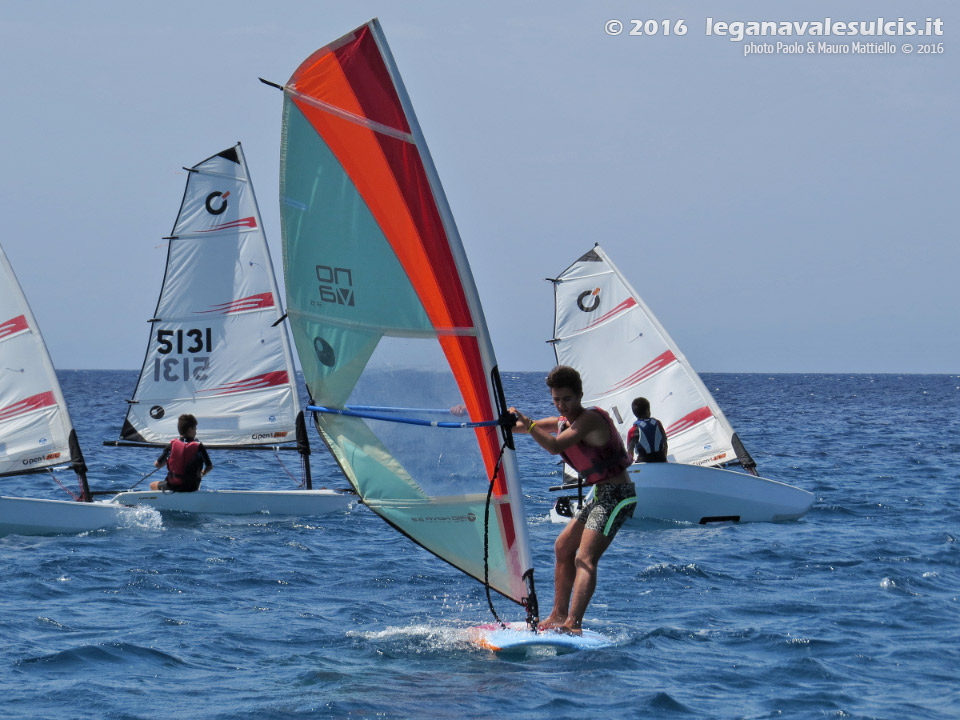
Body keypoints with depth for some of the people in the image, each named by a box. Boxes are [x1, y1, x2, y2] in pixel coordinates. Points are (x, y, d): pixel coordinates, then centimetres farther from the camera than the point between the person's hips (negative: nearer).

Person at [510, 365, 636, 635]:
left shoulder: (590, 419, -18)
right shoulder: (564, 421, 12)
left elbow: (555, 446, -31)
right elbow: (534, 428, 23)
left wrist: (528, 425, -40)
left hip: (617, 494, -11)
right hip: (601, 495, 11)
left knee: (585, 558, -22)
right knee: (563, 547, 17)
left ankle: (573, 623, -34)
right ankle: (559, 615, 24)